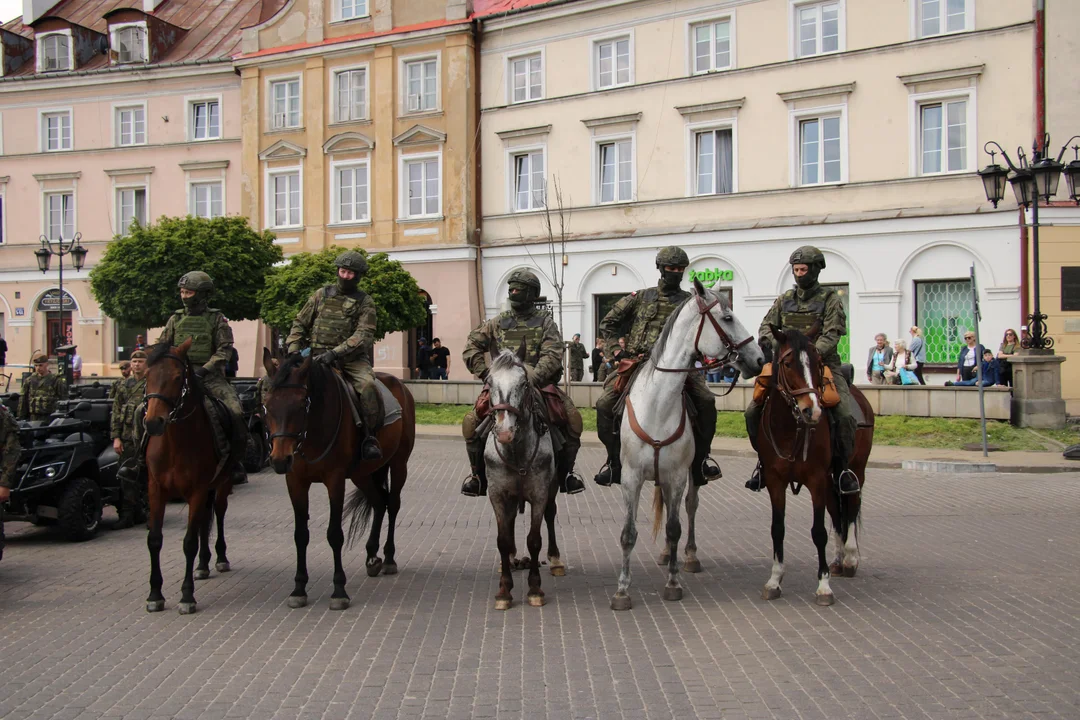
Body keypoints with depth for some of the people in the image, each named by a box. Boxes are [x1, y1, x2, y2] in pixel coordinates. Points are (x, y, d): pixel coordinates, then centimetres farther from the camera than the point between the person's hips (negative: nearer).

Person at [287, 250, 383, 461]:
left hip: (351, 359, -3)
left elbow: (363, 335, -10)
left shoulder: (365, 302, 3)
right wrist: (293, 349, -2)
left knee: (367, 385, -32)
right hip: (317, 357, 3)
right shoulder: (321, 295, 13)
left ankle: (369, 438, -20)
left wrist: (335, 353, -23)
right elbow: (300, 324, 16)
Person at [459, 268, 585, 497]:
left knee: (572, 417, -22)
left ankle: (566, 472, -2)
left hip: (539, 382, -1)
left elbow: (552, 355, -11)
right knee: (471, 422, -18)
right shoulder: (498, 322, 10)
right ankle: (478, 474, 2)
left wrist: (533, 379, -27)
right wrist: (484, 373, -6)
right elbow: (471, 346, 9)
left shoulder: (545, 322, 4)